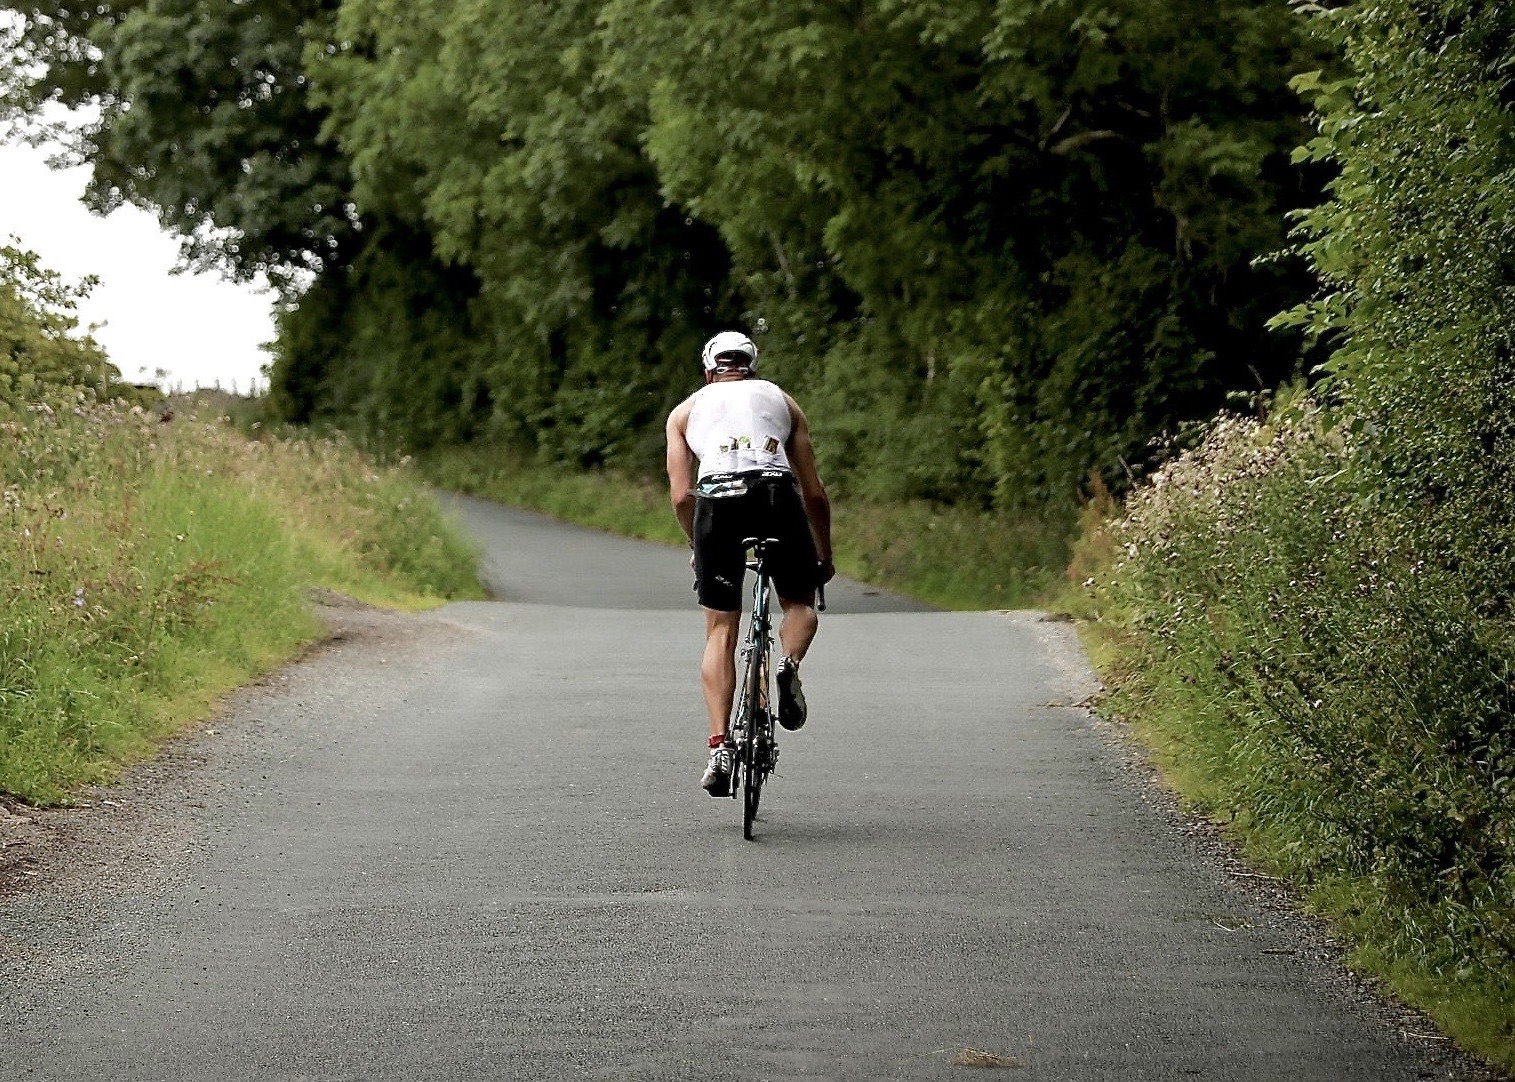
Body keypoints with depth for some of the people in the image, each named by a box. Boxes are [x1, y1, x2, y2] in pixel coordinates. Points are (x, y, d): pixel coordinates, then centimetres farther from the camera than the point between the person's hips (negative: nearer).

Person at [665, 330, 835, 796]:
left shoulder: (685, 411, 25)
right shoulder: (782, 401, 27)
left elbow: (681, 495, 14)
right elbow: (814, 491, 22)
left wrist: (699, 545, 30)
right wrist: (825, 555, 33)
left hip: (717, 500, 0)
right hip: (777, 495, 0)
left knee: (720, 634, 10)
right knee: (800, 604, 23)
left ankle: (719, 748, -3)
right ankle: (789, 664, -9)